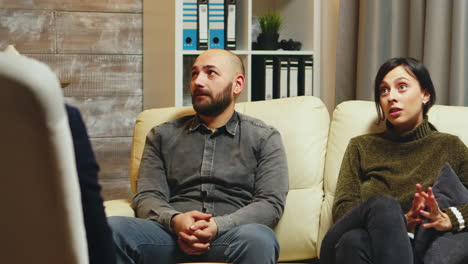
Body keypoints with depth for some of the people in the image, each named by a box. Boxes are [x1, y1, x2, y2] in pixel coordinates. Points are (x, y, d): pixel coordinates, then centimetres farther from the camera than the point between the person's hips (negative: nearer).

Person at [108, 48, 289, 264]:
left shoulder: (264, 138, 13)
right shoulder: (162, 135, 19)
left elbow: (270, 203, 2)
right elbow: (146, 197, 9)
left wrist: (218, 226, -16)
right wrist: (174, 220, -15)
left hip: (231, 237, -2)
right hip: (173, 235, 2)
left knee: (258, 239, -39)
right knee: (110, 229, -28)